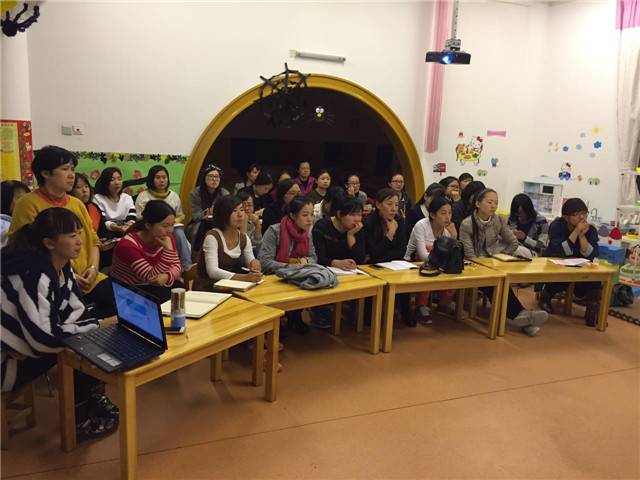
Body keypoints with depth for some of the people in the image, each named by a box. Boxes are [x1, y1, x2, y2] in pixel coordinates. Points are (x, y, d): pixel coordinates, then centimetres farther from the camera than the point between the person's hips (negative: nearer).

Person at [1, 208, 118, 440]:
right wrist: (99, 325, -27)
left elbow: (74, 312, -3)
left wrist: (100, 324, -25)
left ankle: (92, 397, 10)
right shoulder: (33, 275, -29)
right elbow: (43, 337, -33)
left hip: (30, 344, 8)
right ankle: (79, 420, 1)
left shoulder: (62, 267, -1)